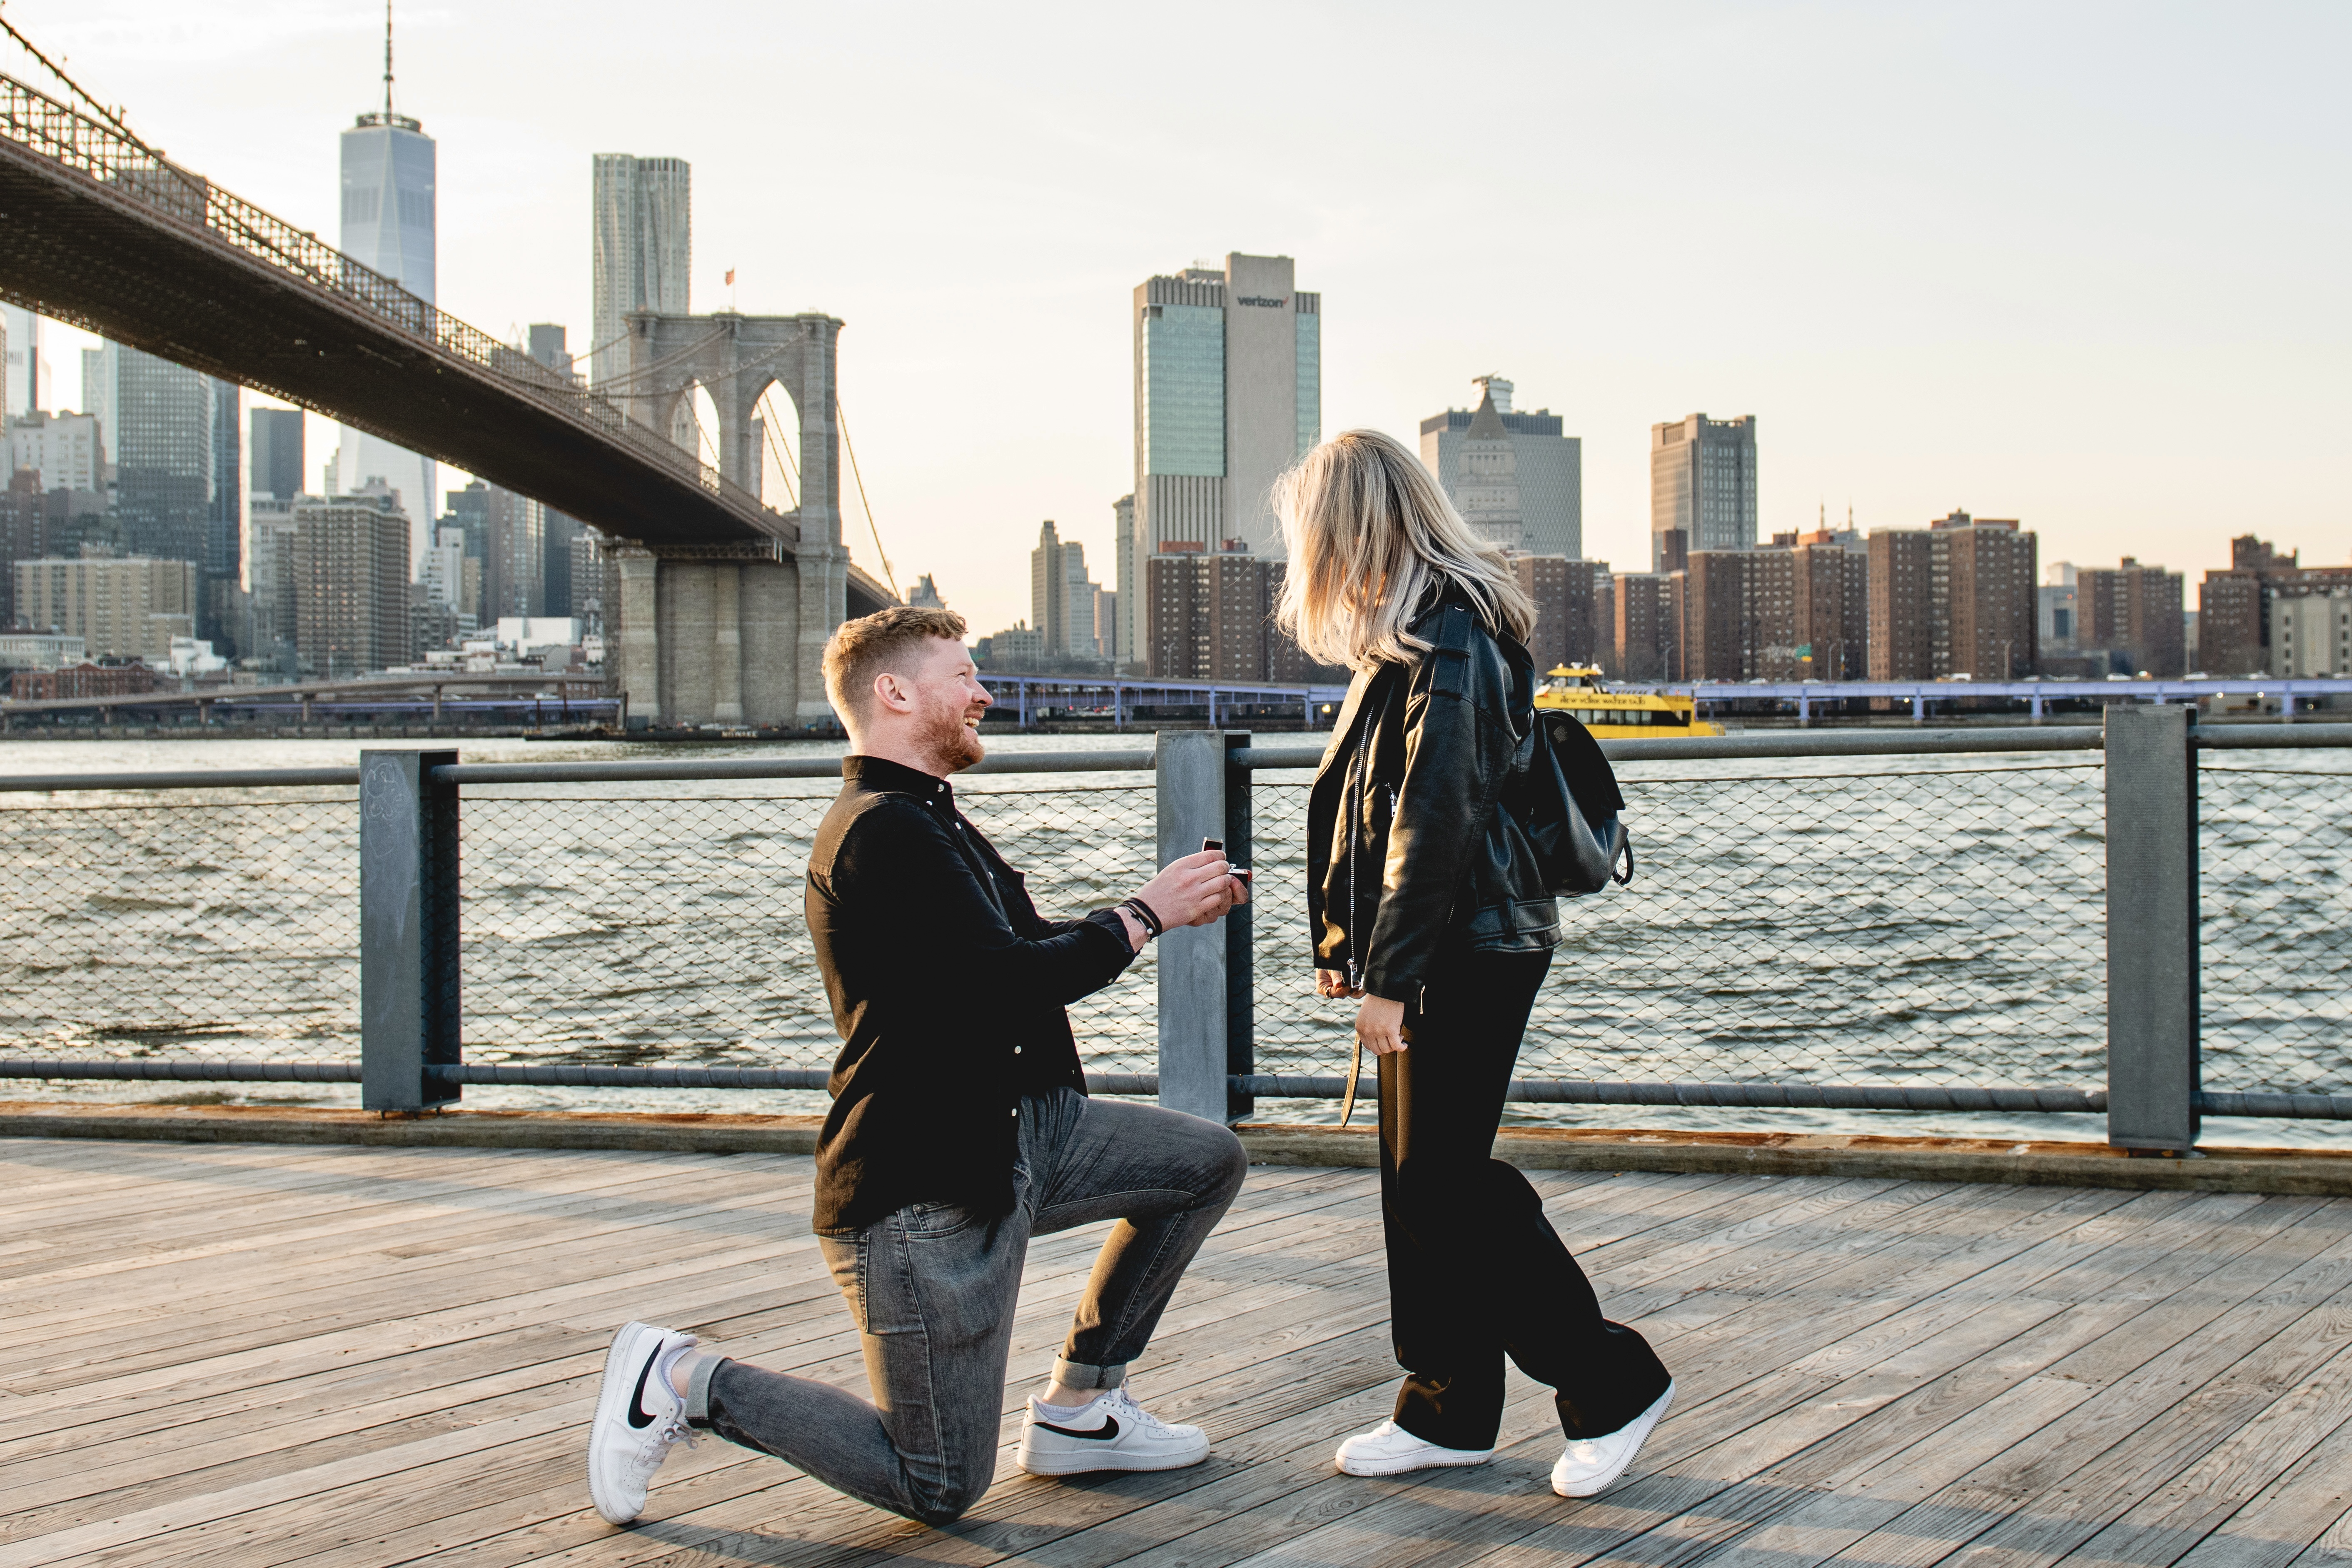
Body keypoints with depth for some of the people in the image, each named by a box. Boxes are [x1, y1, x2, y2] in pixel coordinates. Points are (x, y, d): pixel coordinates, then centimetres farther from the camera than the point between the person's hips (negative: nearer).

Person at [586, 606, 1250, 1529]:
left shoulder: (926, 823, 16)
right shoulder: (881, 836, -19)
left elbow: (1030, 948, 22)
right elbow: (1010, 982, -25)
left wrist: (1171, 905, 10)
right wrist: (1145, 914, -13)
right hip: (920, 1189, -10)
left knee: (1208, 1161, 10)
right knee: (939, 1488, -5)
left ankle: (1079, 1410, 15)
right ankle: (686, 1383, 6)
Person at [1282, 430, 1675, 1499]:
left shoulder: (1452, 640, -16)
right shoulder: (1411, 632, 15)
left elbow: (1436, 820, -21)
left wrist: (1389, 976, -21)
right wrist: (1352, 949, 17)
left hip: (1471, 949, -10)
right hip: (1425, 954, 10)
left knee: (1444, 1181, -8)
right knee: (1416, 1180, 10)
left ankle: (1613, 1383, 2)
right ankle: (1448, 1410, 18)